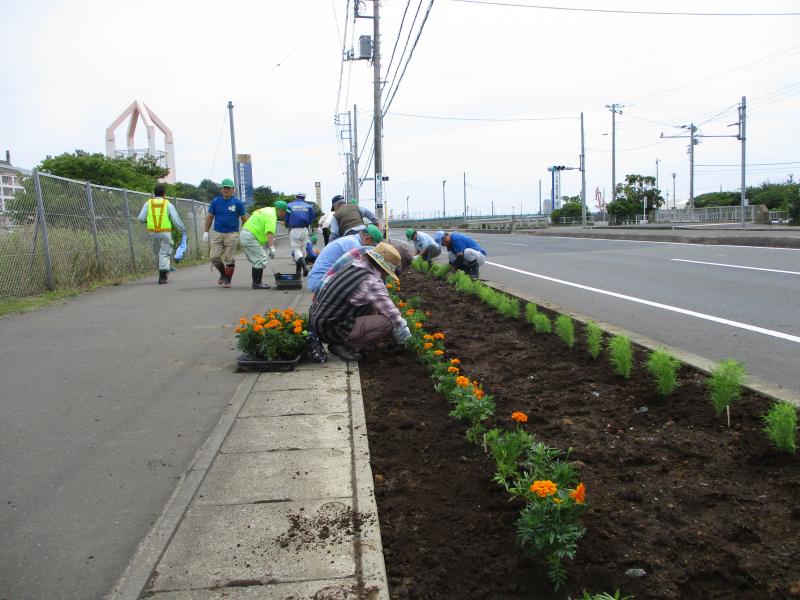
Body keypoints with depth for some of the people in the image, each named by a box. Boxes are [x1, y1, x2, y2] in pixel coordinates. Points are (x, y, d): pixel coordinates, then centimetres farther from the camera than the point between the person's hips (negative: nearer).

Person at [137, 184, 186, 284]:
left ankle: (163, 272, 28)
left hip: (153, 232, 3)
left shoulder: (148, 203, 4)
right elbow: (176, 219, -3)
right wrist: (183, 230, 7)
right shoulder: (168, 204, -2)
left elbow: (141, 218, 0)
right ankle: (162, 274, -12)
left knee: (157, 253, 18)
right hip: (165, 232, -3)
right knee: (164, 253, -1)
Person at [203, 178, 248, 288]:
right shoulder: (215, 201, 6)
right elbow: (209, 217, 11)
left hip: (232, 234, -2)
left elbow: (244, 219, 5)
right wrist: (206, 232, 7)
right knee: (214, 257, -2)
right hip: (217, 233, 2)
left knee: (229, 259, 0)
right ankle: (223, 273, 24)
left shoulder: (237, 202, 1)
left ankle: (227, 280, 15)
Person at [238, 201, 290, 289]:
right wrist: (272, 248, -37)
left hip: (244, 235, 11)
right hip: (249, 238, -11)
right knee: (261, 259, -10)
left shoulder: (267, 210, 15)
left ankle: (256, 282, 18)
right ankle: (257, 283, -8)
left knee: (256, 260, 16)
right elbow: (269, 233, -29)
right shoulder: (271, 216, -16)